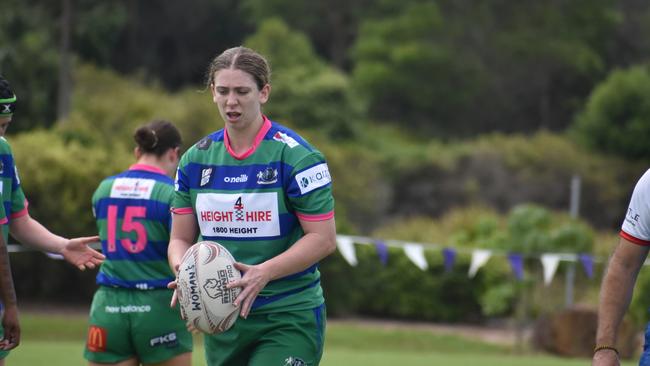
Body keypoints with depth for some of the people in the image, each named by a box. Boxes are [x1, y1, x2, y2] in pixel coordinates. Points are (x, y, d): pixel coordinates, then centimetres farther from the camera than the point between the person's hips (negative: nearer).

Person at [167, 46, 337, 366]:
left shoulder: (295, 156, -10)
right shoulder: (196, 159, 6)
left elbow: (323, 238, -12)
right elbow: (181, 238, 9)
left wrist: (263, 273, -25)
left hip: (288, 319, -6)